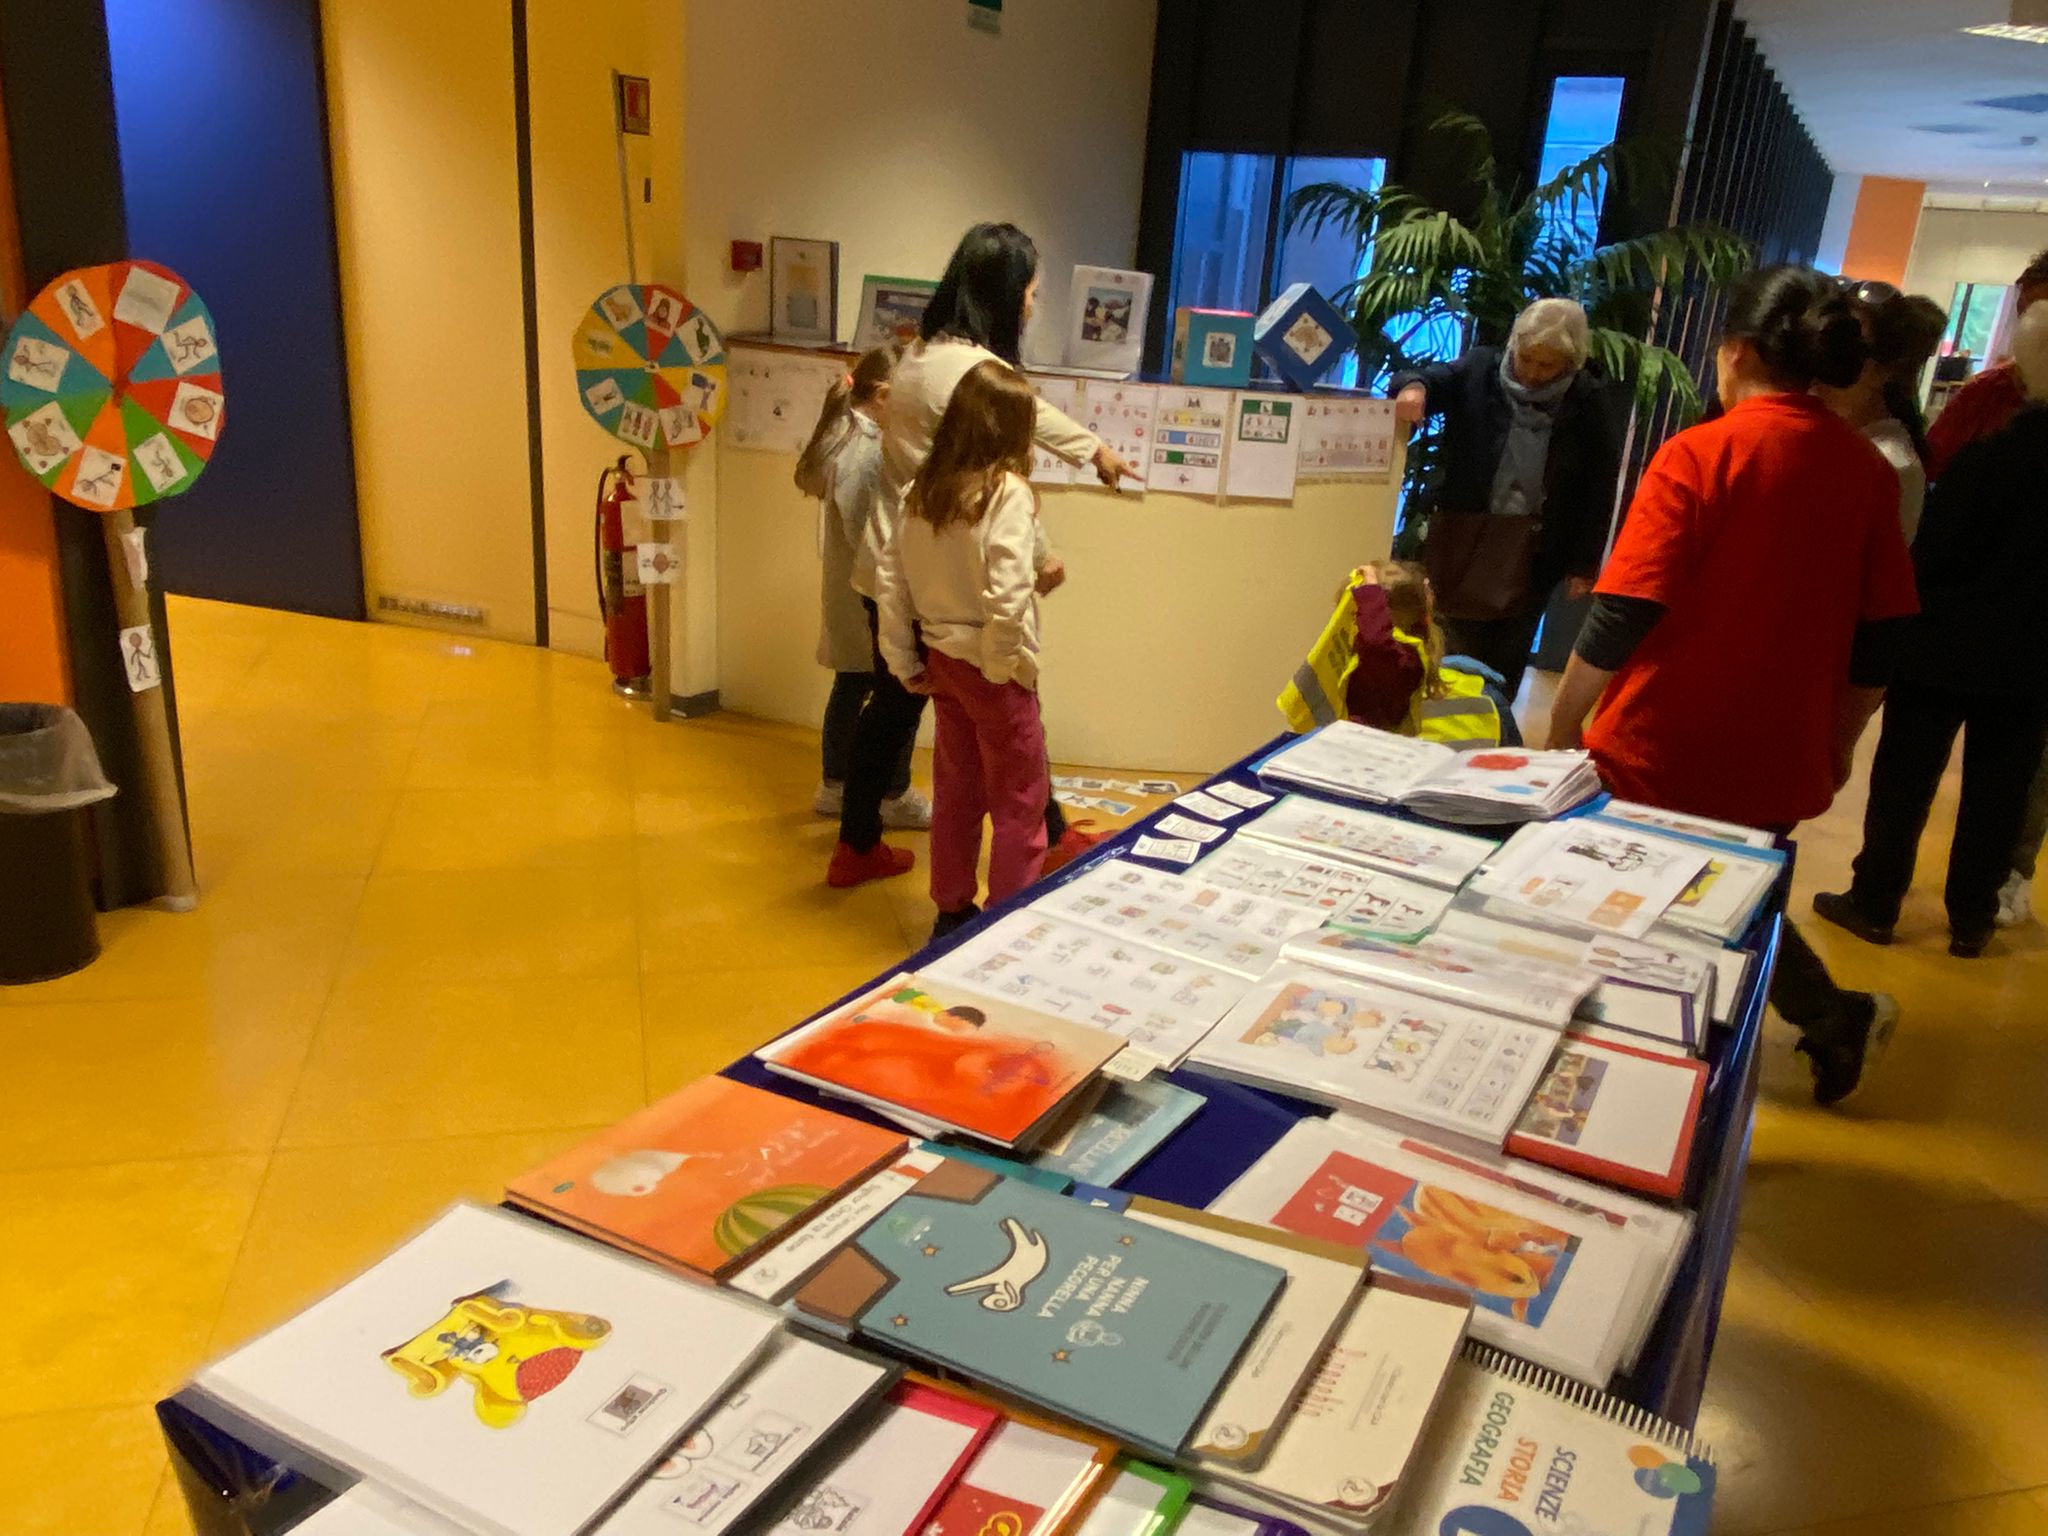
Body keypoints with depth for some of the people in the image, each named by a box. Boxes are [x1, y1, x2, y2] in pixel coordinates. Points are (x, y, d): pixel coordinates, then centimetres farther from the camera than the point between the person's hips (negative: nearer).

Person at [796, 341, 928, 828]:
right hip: (872, 594, -10)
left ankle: (834, 786, 30)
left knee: (851, 686, 18)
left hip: (844, 589, 10)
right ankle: (895, 797, 14)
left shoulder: (839, 435, 9)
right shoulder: (869, 450, -21)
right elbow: (872, 535, -23)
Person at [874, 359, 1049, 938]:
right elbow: (1006, 596, -27)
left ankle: (952, 911, 31)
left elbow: (889, 578, 4)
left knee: (955, 791, 19)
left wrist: (904, 662, 9)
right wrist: (1003, 667, -13)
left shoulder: (924, 489, 2)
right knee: (1019, 802, 8)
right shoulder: (1008, 493, -18)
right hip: (990, 668, -7)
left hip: (942, 657, 7)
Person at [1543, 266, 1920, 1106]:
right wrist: (1837, 742, 20)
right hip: (1776, 757, 5)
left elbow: (1623, 616, -18)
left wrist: (1561, 725, -7)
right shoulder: (1868, 469, 2)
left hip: (1658, 753, -5)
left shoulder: (1697, 455, -15)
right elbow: (1881, 634, 7)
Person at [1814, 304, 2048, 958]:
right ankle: (1971, 919, 22)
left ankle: (1874, 902, 17)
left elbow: (1930, 556, -13)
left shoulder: (1987, 456, -17)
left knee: (1904, 779, 8)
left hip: (1945, 651, -4)